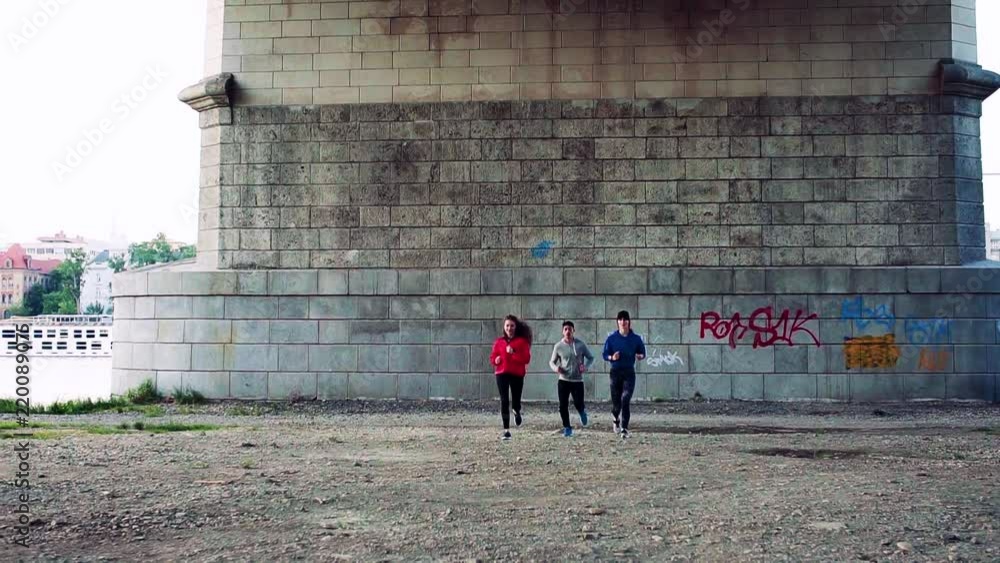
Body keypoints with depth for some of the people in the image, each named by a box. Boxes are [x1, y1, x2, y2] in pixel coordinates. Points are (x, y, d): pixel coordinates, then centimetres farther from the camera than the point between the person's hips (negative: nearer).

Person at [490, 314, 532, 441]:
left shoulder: (522, 341, 0)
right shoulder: (499, 342, 8)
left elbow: (526, 359, -8)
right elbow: (492, 357, 10)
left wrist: (513, 353, -19)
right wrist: (496, 359, -13)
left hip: (517, 374, -1)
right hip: (502, 374, 1)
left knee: (516, 401, 4)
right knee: (504, 401, -7)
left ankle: (517, 412, 43)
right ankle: (506, 430, -4)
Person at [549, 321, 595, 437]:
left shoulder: (580, 344, -2)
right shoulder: (558, 346, -2)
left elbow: (591, 357, 7)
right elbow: (552, 361, 9)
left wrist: (586, 366, -13)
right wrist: (555, 368, -14)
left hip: (578, 380, -1)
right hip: (563, 380, 1)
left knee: (578, 404, -7)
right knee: (563, 406, -3)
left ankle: (582, 412, 30)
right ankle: (567, 428, 15)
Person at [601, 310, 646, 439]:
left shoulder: (636, 338, 2)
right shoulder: (612, 338, 1)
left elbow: (642, 352, 13)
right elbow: (605, 355, 5)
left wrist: (640, 356, -10)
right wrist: (612, 357, -16)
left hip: (629, 372, -1)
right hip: (615, 372, 1)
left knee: (625, 400, -15)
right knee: (616, 403, 5)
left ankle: (624, 429, -13)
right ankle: (616, 419, 38)